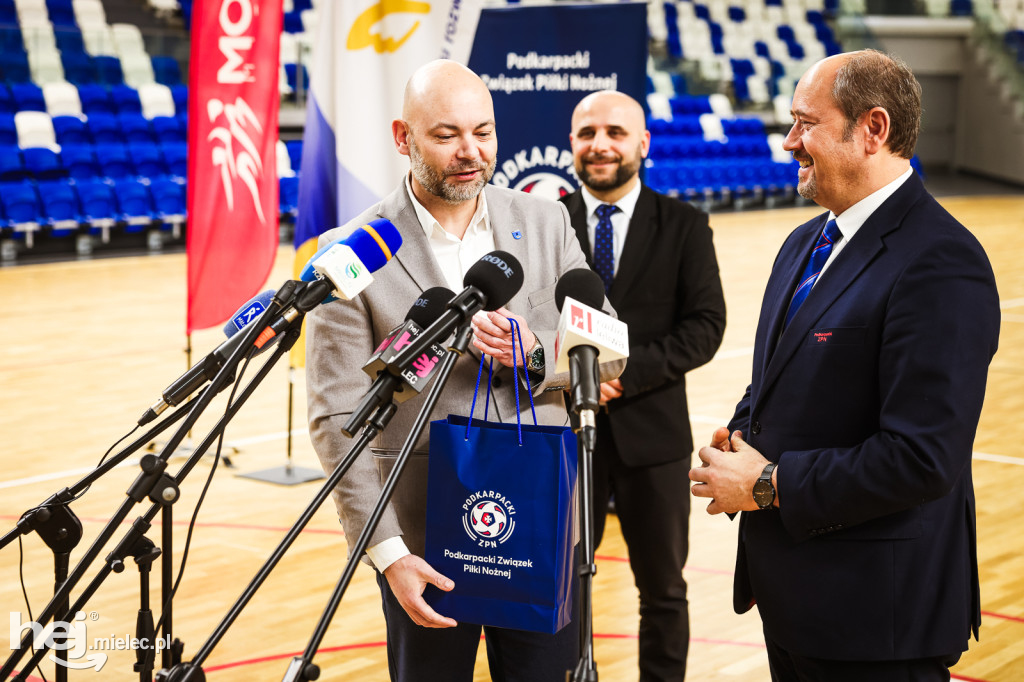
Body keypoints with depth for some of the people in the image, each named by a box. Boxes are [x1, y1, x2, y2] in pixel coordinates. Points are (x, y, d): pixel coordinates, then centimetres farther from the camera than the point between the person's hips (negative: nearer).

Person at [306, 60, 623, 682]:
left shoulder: (546, 223, 3)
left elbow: (608, 350, 6)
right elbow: (338, 418, -10)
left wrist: (535, 354, -16)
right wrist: (387, 552, -16)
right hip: (424, 538, -2)